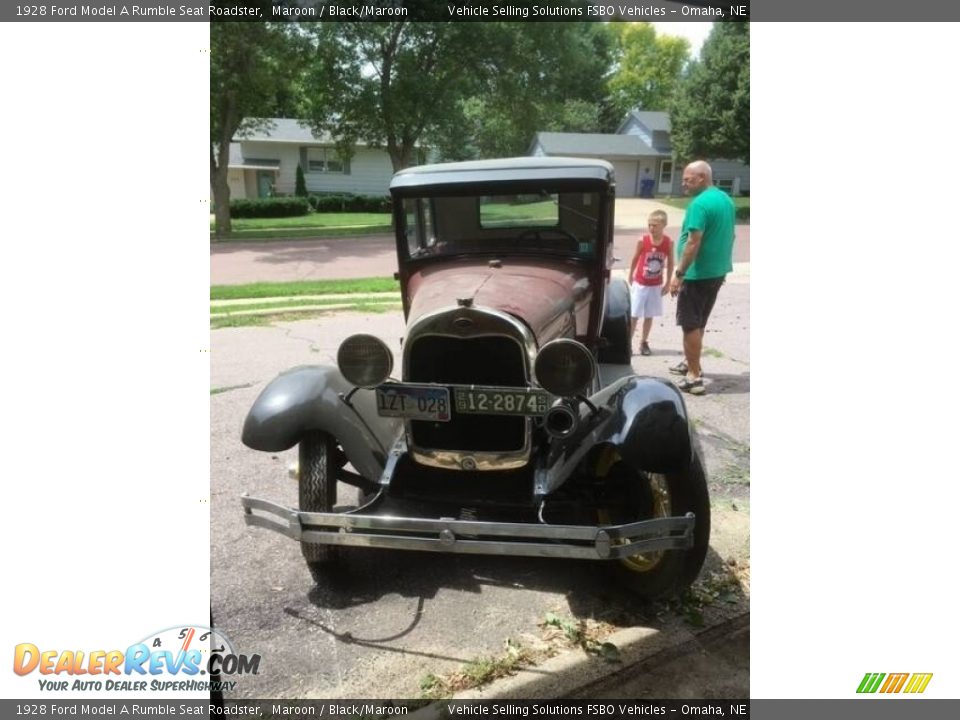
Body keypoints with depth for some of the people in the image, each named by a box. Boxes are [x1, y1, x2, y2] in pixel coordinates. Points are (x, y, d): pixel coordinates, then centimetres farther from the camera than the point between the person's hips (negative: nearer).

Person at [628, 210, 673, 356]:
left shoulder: (669, 243, -9)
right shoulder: (642, 241, -12)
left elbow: (670, 263, 0)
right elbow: (635, 259, 1)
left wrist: (667, 283, 1)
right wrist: (630, 278, 9)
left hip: (656, 286, 2)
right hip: (640, 284, -1)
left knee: (649, 316, 10)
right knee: (634, 315, 1)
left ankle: (644, 342, 22)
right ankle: (628, 342, 9)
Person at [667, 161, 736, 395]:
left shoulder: (700, 204, -19)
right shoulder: (726, 200, 11)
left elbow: (694, 242, -24)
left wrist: (679, 274, -22)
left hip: (698, 273, -9)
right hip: (718, 270, 9)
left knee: (690, 324, -3)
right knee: (698, 322, 21)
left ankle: (694, 377, -1)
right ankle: (691, 363, 34)